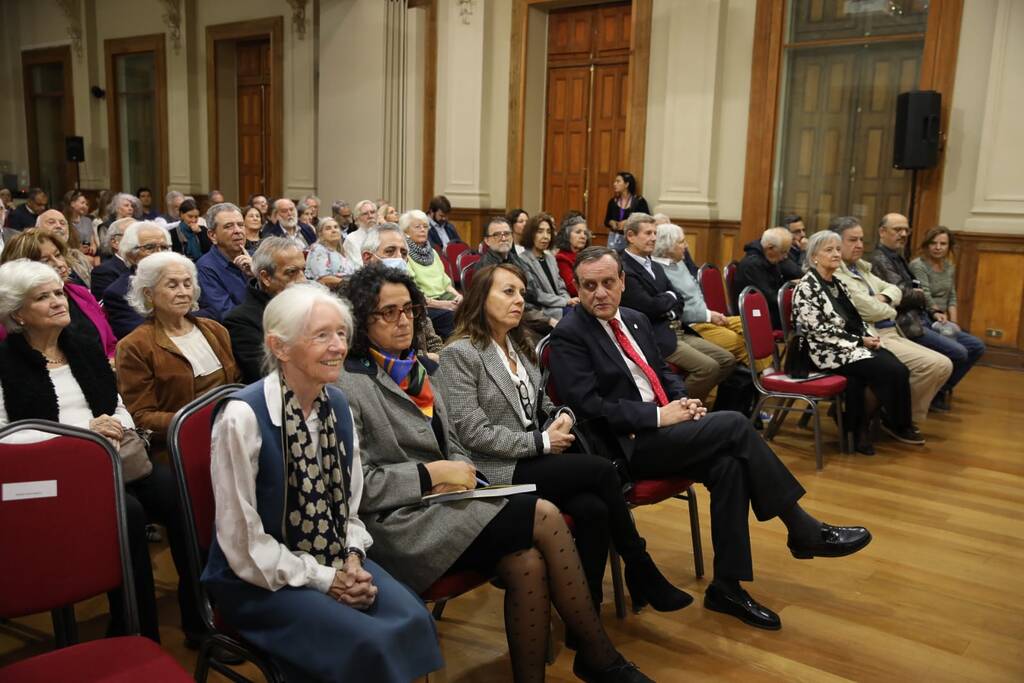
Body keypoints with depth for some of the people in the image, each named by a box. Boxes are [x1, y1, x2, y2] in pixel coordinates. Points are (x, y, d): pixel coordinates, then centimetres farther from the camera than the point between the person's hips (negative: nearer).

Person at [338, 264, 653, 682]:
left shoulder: (421, 368, 16)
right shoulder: (348, 385, -8)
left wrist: (460, 472, -2)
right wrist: (432, 474, -14)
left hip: (442, 503, 7)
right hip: (397, 522, -7)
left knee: (527, 563, -23)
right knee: (545, 517, -20)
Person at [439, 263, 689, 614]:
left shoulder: (519, 344, 15)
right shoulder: (460, 353, -9)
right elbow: (472, 433, -15)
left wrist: (560, 416, -1)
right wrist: (541, 442, -13)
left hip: (532, 459, 7)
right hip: (499, 471, -6)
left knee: (594, 509, -23)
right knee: (602, 470, -19)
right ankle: (644, 575, -1)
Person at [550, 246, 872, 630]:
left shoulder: (635, 321, 14)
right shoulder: (568, 336, -9)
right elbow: (589, 407, -17)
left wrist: (682, 401, 0)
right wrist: (659, 415, -17)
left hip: (663, 431, 7)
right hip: (627, 445, -7)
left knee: (728, 465, -21)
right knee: (734, 425, -20)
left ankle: (726, 585, -9)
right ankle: (804, 531, -6)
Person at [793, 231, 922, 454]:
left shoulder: (837, 283, 15)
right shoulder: (807, 288, -12)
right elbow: (820, 331, -17)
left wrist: (868, 337, -1)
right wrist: (860, 341, -14)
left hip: (854, 347, 8)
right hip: (831, 352, -8)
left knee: (899, 369, -18)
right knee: (894, 372, -19)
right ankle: (899, 425, 4)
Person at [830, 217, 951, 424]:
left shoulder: (861, 267, 19)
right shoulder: (834, 275, -12)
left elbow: (895, 289, 22)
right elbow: (868, 310, -18)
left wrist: (883, 298, -2)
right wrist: (890, 310, 4)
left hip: (892, 334, 10)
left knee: (944, 365, -3)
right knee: (933, 365, -20)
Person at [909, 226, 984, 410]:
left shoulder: (950, 267, 16)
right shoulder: (918, 265, -9)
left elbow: (952, 297, 16)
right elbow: (925, 298, -15)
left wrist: (953, 322, 3)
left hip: (941, 323, 9)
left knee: (977, 347, 0)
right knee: (958, 352, -25)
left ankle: (944, 388, 11)